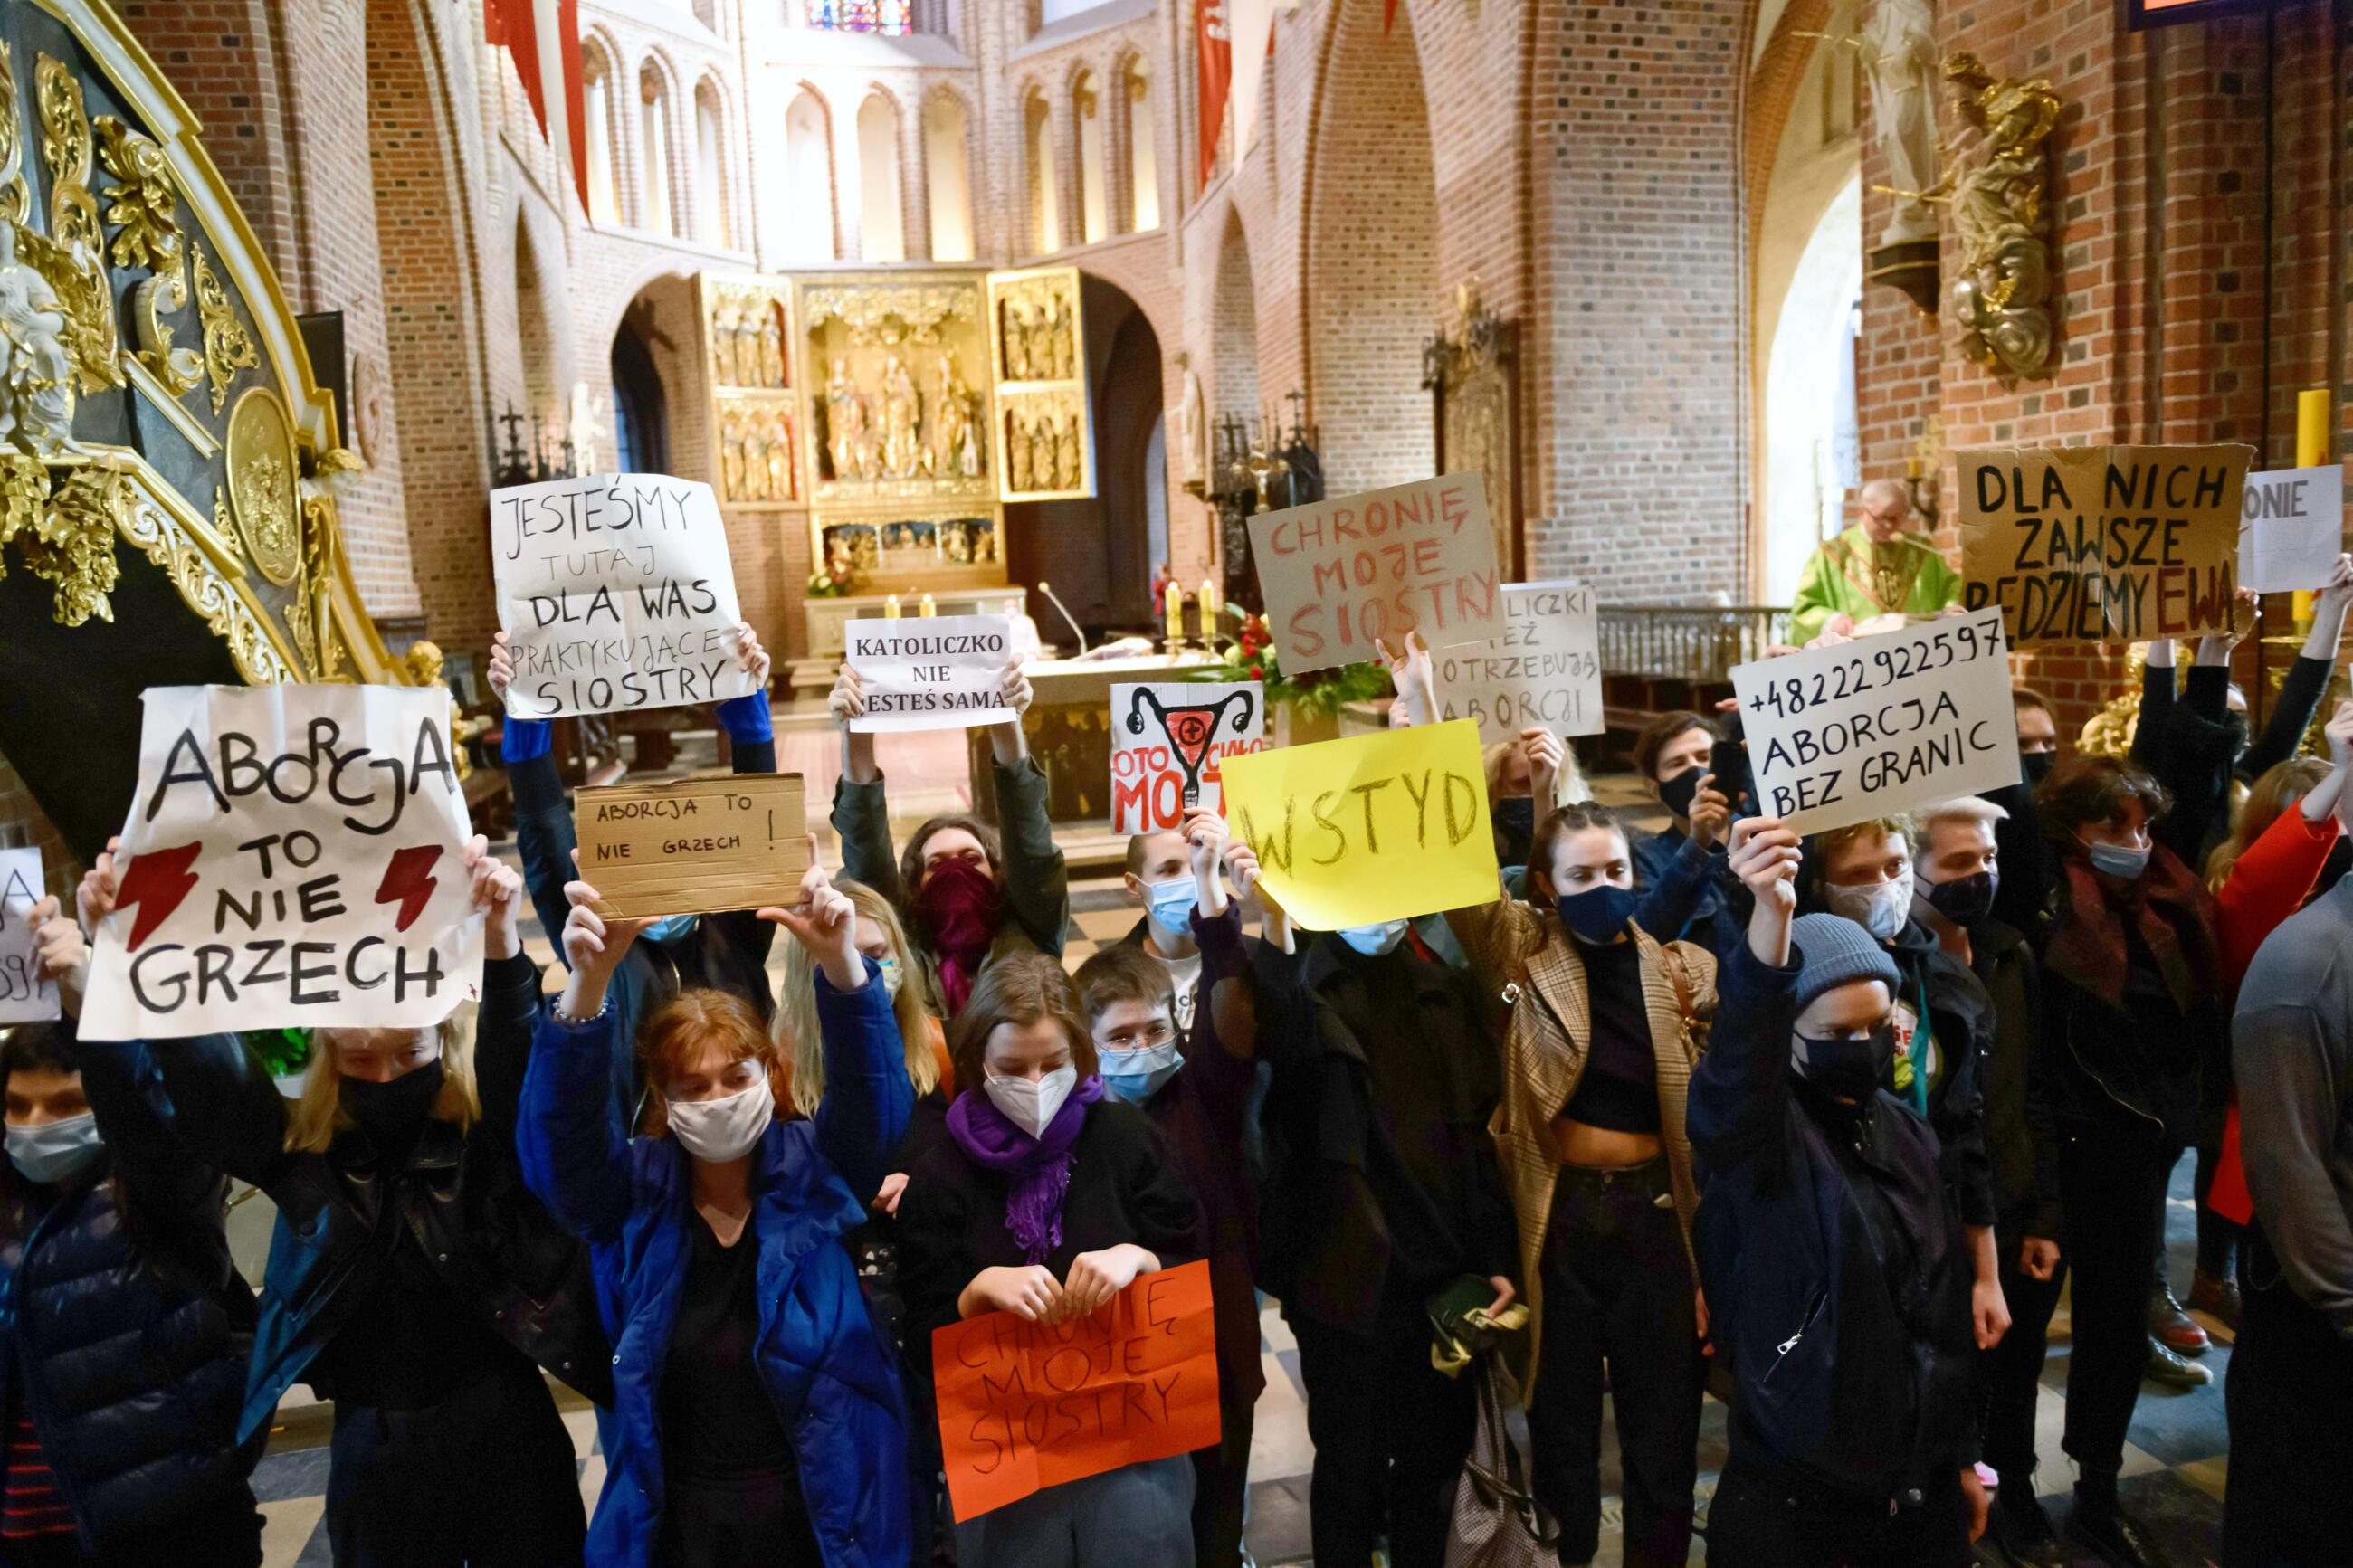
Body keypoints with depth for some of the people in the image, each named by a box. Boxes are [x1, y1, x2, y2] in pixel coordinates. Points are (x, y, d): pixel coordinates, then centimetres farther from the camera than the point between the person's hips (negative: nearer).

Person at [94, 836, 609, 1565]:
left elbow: (522, 1047, -25)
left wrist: (500, 941, -45)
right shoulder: (301, 1151, -2)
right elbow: (201, 1063, -12)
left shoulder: (492, 1138, -8)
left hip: (505, 1433, -2)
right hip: (373, 1451, 2)